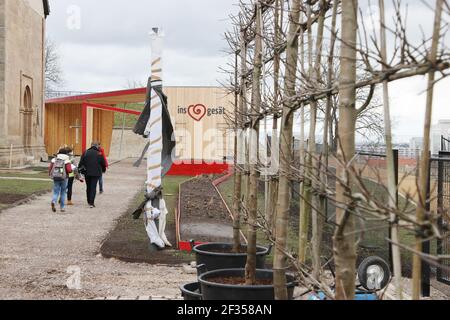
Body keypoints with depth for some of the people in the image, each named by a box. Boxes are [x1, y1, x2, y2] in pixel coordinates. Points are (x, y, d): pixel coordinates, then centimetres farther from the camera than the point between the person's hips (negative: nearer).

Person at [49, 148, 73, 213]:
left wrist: (50, 175, 16)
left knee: (56, 192, 6)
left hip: (55, 178, 2)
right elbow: (69, 170, -14)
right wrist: (71, 170, 8)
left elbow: (50, 168, 0)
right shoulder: (66, 160, -5)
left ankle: (53, 201, -25)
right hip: (64, 178, -2)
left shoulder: (54, 160, 5)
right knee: (63, 193, 10)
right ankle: (62, 207, 13)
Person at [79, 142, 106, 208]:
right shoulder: (99, 154, -4)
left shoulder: (85, 153, 2)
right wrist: (103, 170, 20)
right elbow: (103, 164, 2)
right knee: (93, 187, -2)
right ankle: (91, 203, -11)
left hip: (87, 173, 3)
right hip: (96, 173, -3)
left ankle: (89, 202, 25)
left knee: (88, 187, 16)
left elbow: (81, 163, 0)